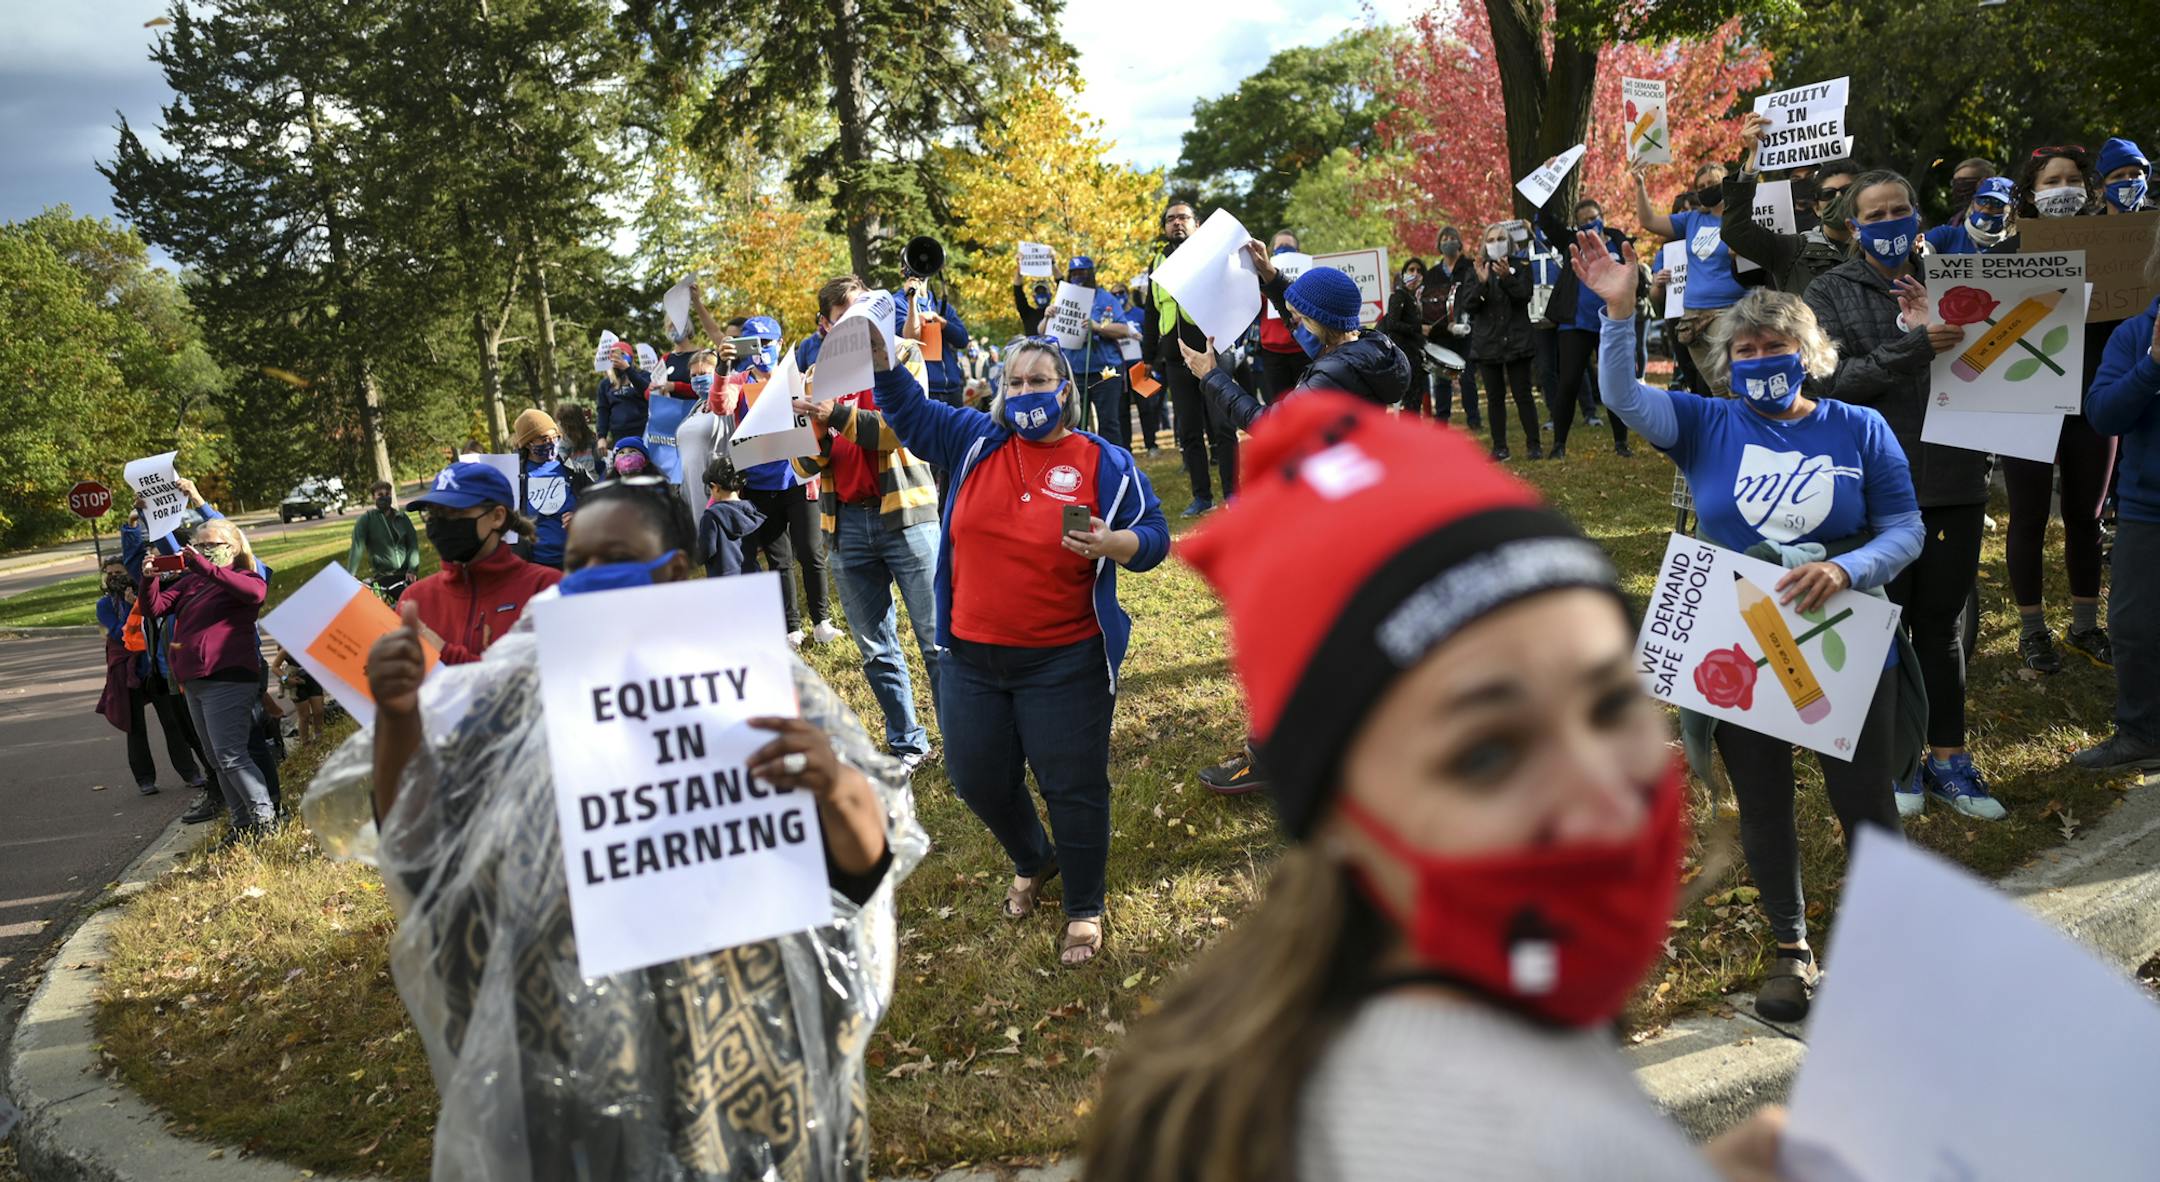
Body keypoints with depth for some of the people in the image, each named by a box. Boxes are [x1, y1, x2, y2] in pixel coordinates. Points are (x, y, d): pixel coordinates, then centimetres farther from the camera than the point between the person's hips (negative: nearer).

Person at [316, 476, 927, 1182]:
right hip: (566, 1048, 2)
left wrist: (837, 789, -32)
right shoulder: (527, 688, 3)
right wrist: (398, 717, -19)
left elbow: (867, 857, -9)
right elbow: (411, 830, 0)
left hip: (740, 1041, -2)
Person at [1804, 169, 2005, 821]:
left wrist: (1935, 327, -14)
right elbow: (1833, 380, -13)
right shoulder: (1829, 294, 1)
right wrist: (1916, 345, -22)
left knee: (1944, 623, 11)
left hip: (1955, 479, 3)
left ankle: (1948, 759, 22)